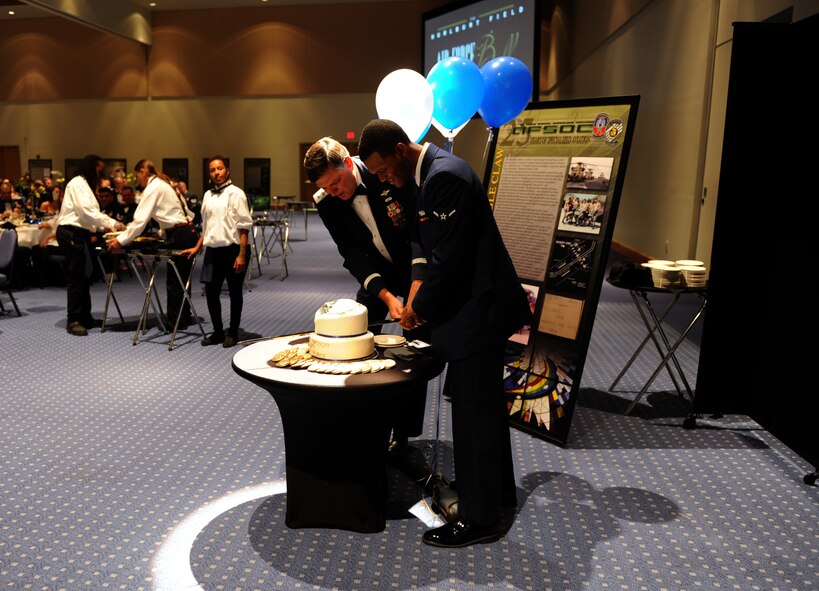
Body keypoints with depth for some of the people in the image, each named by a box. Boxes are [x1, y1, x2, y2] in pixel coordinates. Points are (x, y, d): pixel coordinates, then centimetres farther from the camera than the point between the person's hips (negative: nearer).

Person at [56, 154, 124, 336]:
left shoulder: (85, 185, 22)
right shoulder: (78, 183, -9)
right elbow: (86, 211, -19)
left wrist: (103, 226, 5)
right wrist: (111, 223, -18)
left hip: (79, 234, 10)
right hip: (71, 233, -10)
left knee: (83, 276, 12)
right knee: (76, 277, -9)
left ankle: (84, 317, 19)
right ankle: (73, 320, -5)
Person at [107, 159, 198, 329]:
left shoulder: (153, 187, -10)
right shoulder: (164, 184, 18)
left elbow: (140, 219, -16)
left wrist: (121, 240, -13)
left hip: (179, 236, -9)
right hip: (187, 232, 9)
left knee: (174, 281, -1)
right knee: (181, 279, 15)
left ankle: (175, 321, 7)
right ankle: (184, 317, 24)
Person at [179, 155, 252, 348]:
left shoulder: (235, 193, -7)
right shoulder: (207, 195, 13)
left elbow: (244, 226, -11)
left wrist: (242, 255, -16)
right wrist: (197, 248, 16)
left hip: (232, 249, -6)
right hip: (213, 250, 6)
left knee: (235, 293, 5)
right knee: (211, 292, 7)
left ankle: (233, 333, 19)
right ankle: (218, 332, 21)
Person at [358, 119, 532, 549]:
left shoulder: (444, 176, -22)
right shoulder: (433, 171, 11)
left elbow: (449, 260, -24)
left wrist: (419, 308, -11)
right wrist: (419, 287, 4)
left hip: (476, 308, -11)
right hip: (478, 304, 11)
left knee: (473, 412, 0)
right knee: (485, 404, 21)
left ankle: (479, 518, 15)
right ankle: (497, 489, 39)